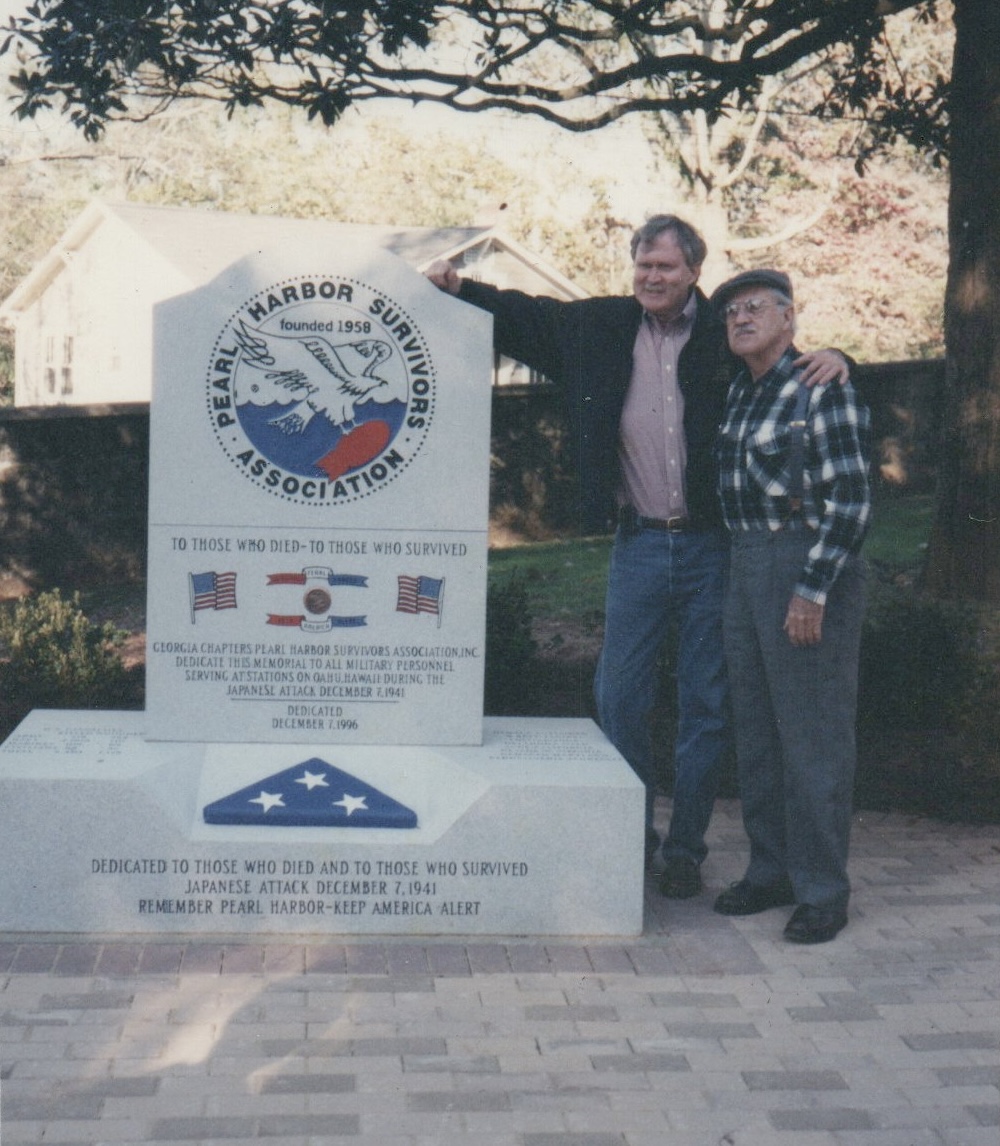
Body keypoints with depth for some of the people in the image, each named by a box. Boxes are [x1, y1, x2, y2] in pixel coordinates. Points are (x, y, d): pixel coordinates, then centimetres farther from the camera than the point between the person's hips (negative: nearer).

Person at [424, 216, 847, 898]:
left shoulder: (728, 334, -1)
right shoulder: (600, 328, 7)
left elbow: (791, 368, 6)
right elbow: (522, 317, 20)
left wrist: (833, 360, -15)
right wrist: (459, 288, 10)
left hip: (713, 545, -2)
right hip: (639, 542, 2)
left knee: (706, 703, 7)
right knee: (619, 697, 5)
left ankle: (685, 844, 21)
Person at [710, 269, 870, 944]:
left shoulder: (822, 389, -10)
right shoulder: (739, 394, 13)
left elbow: (851, 501, -14)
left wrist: (813, 590, -18)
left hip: (809, 566, -8)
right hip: (746, 565, 8)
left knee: (813, 733, -3)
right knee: (755, 729, 12)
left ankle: (823, 891, 6)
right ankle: (771, 871, 22)